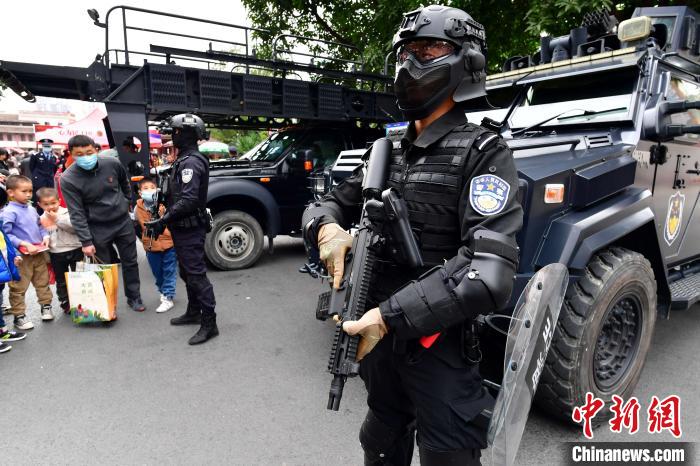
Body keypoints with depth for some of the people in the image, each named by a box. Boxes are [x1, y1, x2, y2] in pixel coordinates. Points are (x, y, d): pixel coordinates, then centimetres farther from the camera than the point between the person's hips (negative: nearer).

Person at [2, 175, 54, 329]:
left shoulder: (32, 209, 8)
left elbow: (40, 226, 19)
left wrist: (45, 236, 0)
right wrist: (25, 245, -22)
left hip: (39, 253, 6)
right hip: (21, 256, -6)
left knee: (43, 282, 18)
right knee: (19, 287, 4)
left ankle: (46, 306, 34)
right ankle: (19, 316, 15)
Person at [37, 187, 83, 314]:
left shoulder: (67, 213, -8)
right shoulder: (41, 219, 3)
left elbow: (74, 227, -21)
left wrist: (58, 219, -22)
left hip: (74, 250, -3)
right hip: (56, 254, 3)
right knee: (61, 281, 14)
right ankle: (65, 303, 26)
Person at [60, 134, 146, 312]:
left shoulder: (112, 164, -10)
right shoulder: (68, 179, -16)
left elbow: (124, 183, 13)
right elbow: (77, 213, -15)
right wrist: (86, 241, -17)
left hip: (123, 221, 3)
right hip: (98, 229, -2)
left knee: (130, 262, 10)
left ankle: (134, 297, 26)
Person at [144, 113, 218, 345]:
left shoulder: (191, 162, -17)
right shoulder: (185, 160, 16)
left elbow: (188, 200, -27)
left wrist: (163, 220, -24)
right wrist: (164, 220, 16)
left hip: (190, 229, -11)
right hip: (183, 227, 11)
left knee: (196, 274, -7)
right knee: (187, 272, 19)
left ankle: (209, 323, -1)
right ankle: (193, 312, 33)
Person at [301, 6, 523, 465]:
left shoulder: (483, 153, -14)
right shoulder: (387, 151, 6)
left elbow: (489, 274, -26)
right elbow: (326, 203, 10)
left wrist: (390, 317, -30)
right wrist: (327, 228, -15)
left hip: (440, 346, -6)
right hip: (377, 335, 6)